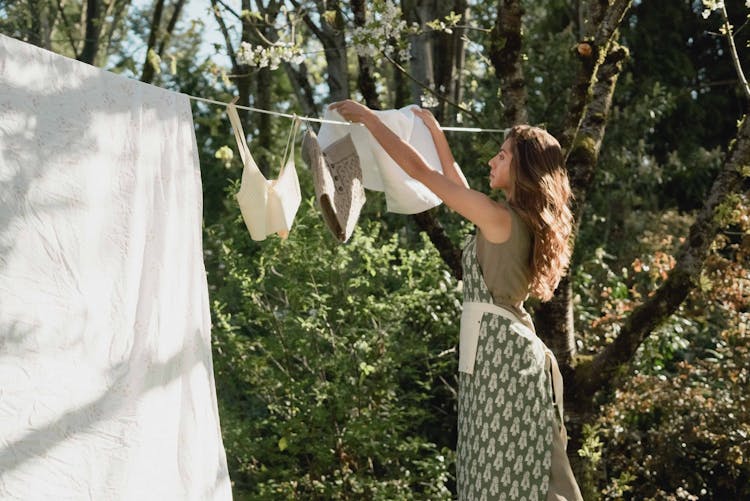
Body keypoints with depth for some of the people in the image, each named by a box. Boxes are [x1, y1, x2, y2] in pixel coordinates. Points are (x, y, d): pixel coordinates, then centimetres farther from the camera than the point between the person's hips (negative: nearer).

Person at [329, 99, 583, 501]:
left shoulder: (500, 217, -14)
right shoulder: (524, 219, 11)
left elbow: (420, 171, -11)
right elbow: (458, 187, 26)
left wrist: (369, 119, -2)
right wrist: (435, 133, 31)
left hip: (498, 350, -9)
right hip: (509, 347, 9)